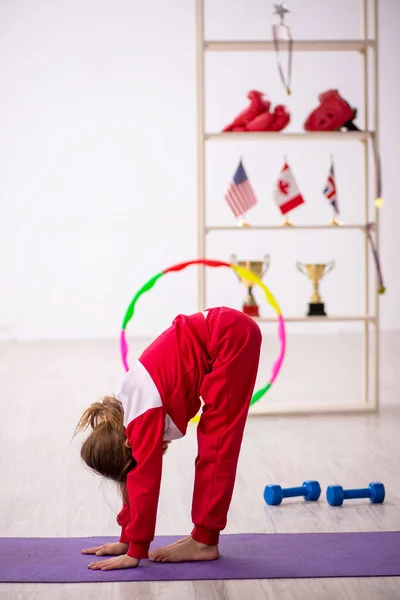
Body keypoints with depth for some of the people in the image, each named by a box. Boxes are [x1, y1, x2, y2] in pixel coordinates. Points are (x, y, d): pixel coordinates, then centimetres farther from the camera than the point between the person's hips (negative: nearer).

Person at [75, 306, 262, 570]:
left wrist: (136, 552, -11)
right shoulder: (126, 413, 8)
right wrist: (127, 540, 17)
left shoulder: (144, 417, -16)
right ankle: (203, 535, 14)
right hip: (225, 336, 8)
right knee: (211, 440, 9)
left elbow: (144, 482, -15)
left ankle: (205, 541, -1)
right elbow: (135, 475, 15)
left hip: (233, 337, -8)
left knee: (217, 442, -5)